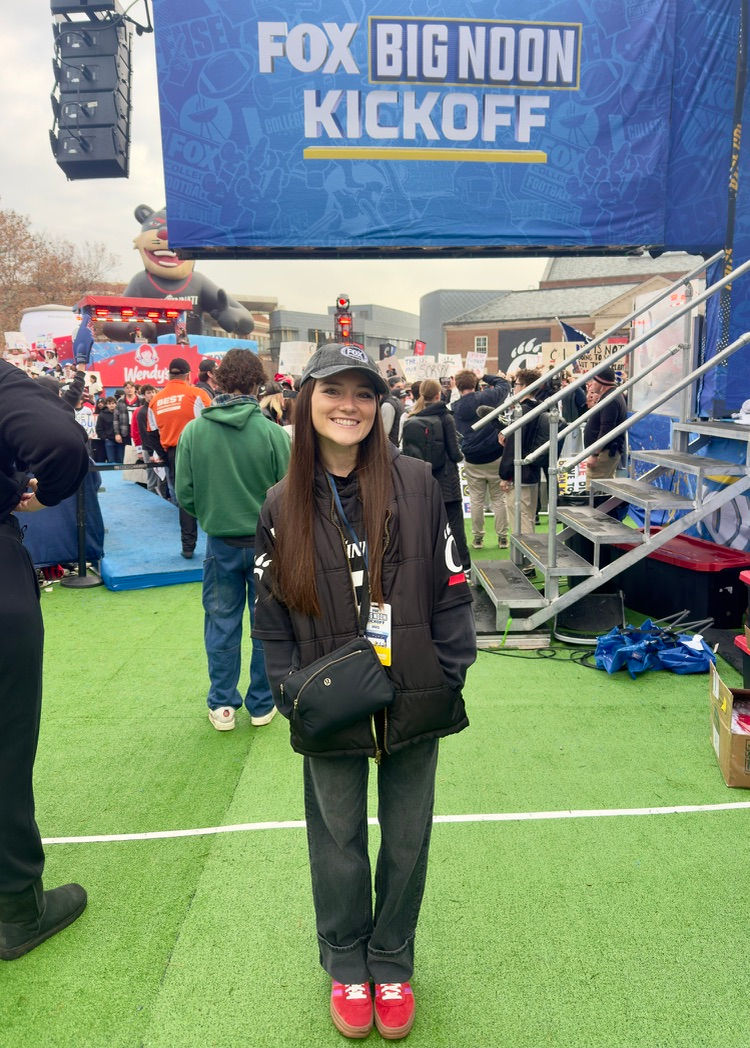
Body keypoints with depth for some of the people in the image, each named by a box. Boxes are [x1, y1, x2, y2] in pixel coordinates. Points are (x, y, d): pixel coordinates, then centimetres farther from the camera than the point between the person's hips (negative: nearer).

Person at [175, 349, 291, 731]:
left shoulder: (193, 431, -8)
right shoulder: (271, 432, -15)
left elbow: (184, 495, -5)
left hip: (220, 543, 2)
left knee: (222, 625, 15)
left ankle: (222, 706, 24)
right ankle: (262, 705, 25)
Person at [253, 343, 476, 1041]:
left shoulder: (415, 484, -6)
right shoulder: (284, 505, -2)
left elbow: (450, 585, -3)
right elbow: (272, 611, 3)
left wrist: (451, 674, -5)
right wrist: (290, 693, -3)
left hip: (414, 701, 0)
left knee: (406, 839, 16)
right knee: (338, 840, 17)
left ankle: (392, 963, 42)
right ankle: (346, 965, 43)